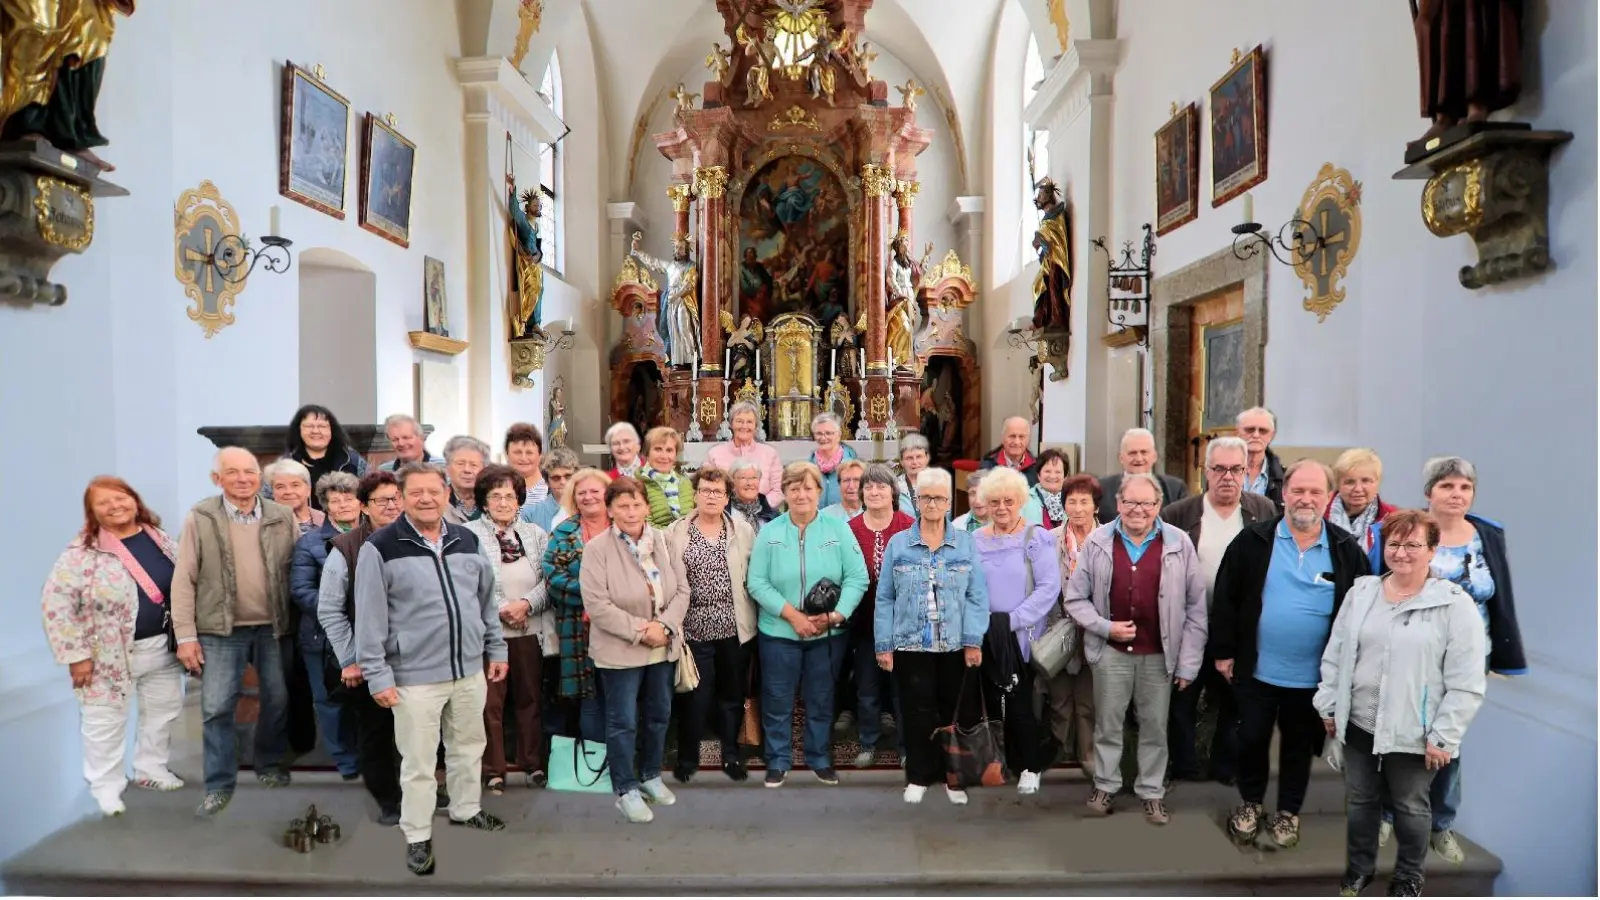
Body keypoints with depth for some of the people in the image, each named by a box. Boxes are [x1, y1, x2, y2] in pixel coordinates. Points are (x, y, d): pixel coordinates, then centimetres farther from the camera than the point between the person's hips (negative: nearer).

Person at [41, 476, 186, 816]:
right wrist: (76, 655, -16)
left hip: (162, 647, 5)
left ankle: (150, 769, 38)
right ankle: (107, 787, 27)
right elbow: (56, 604, -15)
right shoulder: (82, 552, -15)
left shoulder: (159, 539, 1)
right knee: (106, 721, 8)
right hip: (111, 655, -5)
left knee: (163, 711, 18)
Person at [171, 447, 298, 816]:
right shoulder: (200, 518, -5)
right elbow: (184, 580, -5)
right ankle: (219, 784, 18)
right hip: (221, 631, -2)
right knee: (217, 708, 2)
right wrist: (186, 635, -8)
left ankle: (270, 764, 34)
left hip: (273, 628, 2)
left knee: (277, 700, 13)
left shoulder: (282, 518, 0)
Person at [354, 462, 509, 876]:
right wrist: (377, 675, -11)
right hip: (416, 677, -5)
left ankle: (466, 809, 41)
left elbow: (487, 601, 13)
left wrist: (496, 649, 13)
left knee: (469, 747, 20)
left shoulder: (468, 540, 4)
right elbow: (369, 617, -10)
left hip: (471, 669, 5)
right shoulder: (380, 547, -11)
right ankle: (417, 837, 26)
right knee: (419, 762, 8)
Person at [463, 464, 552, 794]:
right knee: (490, 702, 5)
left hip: (531, 631, 3)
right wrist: (501, 608, -16)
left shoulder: (536, 534, 9)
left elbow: (548, 579, 3)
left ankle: (533, 763, 26)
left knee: (530, 698, 12)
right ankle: (493, 770, 19)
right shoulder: (468, 534, -3)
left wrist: (526, 603, -13)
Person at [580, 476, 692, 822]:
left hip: (664, 648, 5)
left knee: (659, 716, 18)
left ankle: (650, 776, 37)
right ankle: (625, 790, 21)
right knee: (623, 722, 5)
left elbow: (682, 589, 1)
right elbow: (597, 604, -19)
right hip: (620, 651, -5)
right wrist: (640, 631, -20)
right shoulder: (596, 549, -13)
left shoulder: (663, 541, 1)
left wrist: (664, 626, -15)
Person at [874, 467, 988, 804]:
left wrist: (973, 640, -10)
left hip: (956, 646, 0)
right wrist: (883, 644, -3)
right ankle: (919, 776, 23)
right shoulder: (897, 544, 3)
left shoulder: (966, 544, 3)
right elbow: (884, 598, 2)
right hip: (910, 645, 0)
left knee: (955, 713, 10)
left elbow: (977, 597, -1)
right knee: (917, 713, 7)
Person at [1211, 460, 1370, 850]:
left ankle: (1289, 812, 36)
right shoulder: (1253, 540, -7)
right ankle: (1249, 803, 33)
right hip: (1257, 669, -1)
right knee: (1251, 739, 11)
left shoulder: (1346, 550, -4)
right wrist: (1223, 652, -5)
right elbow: (1225, 599, -4)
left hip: (1314, 673, 1)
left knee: (1299, 744, 17)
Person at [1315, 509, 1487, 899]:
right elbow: (1335, 654, 8)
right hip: (1359, 725, 4)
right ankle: (1359, 867, 38)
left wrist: (1444, 736, -13)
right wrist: (1329, 705, 7)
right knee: (1359, 801, 17)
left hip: (1414, 733, -3)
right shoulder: (1361, 592, 1)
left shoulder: (1455, 604, -12)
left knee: (1410, 807, 16)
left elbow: (1465, 683, -12)